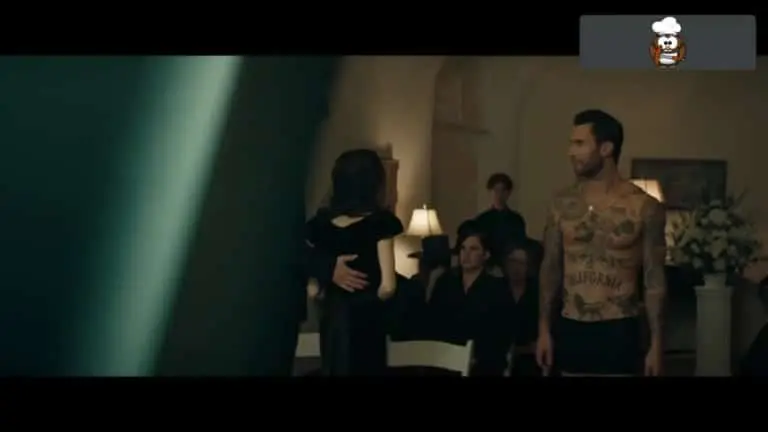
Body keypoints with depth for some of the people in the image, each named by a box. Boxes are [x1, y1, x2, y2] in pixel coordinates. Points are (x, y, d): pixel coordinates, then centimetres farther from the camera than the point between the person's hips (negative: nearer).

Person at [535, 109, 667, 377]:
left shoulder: (644, 207, -6)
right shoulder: (562, 203, 3)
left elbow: (654, 279, -3)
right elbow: (550, 268, 9)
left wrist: (656, 343, -6)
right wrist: (543, 329, 6)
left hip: (619, 331, -3)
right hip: (570, 329, 3)